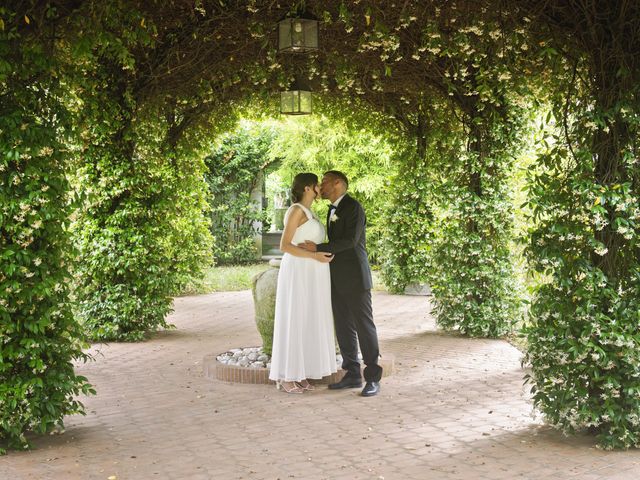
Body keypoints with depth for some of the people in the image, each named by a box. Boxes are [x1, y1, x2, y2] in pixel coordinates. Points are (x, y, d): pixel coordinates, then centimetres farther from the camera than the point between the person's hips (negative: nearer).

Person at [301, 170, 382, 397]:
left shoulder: (353, 207, -11)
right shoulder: (332, 210, 17)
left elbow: (350, 240, -20)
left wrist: (318, 248, -18)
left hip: (355, 277, -9)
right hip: (337, 279, 9)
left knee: (364, 326, -5)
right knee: (343, 327, 8)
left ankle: (373, 378, 0)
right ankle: (353, 375, 14)